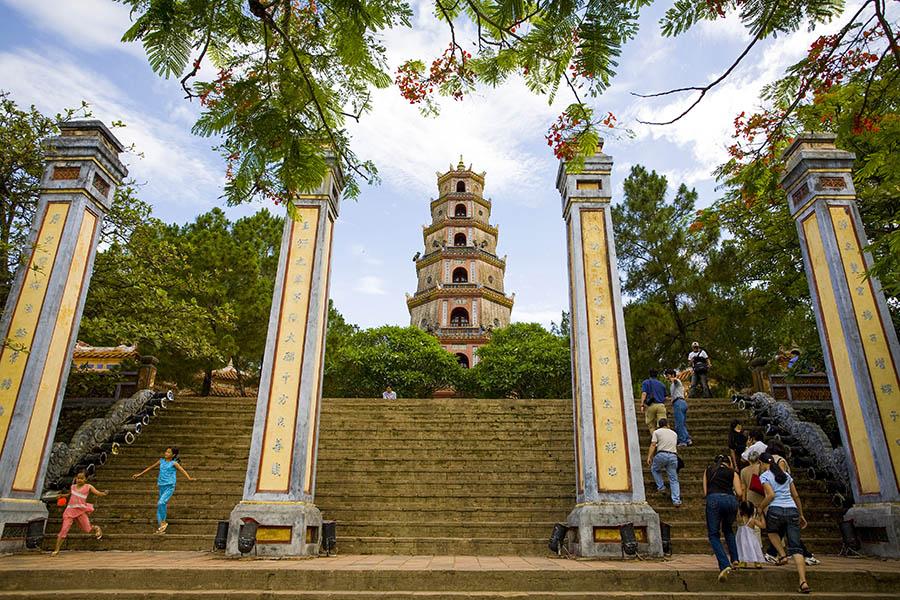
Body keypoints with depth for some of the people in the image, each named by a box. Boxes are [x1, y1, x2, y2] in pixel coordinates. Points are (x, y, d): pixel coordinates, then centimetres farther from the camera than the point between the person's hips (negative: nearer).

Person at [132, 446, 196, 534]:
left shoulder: (174, 463, -6)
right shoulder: (161, 461, 9)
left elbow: (182, 470, -18)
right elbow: (151, 467, 19)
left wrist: (189, 478, -34)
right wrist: (139, 474, 22)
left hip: (170, 487, -6)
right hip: (161, 486, 6)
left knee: (161, 503, -21)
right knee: (160, 505, 7)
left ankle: (163, 522, -2)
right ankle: (161, 527, 14)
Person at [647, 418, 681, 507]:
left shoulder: (657, 432, 8)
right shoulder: (674, 433, 23)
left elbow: (653, 445, -3)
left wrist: (649, 457, -5)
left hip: (661, 454, -3)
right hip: (673, 456, 3)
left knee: (654, 469, 25)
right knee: (674, 479, 7)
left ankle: (661, 487, 18)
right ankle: (676, 500, 0)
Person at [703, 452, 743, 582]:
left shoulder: (708, 470, 23)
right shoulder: (732, 472, 20)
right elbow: (739, 493, 10)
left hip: (714, 499, -2)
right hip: (730, 500, 2)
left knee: (713, 534, 5)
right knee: (728, 530, 30)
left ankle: (725, 565, -13)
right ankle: (735, 559, 23)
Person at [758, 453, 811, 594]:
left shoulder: (764, 476, 1)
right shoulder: (785, 475, 19)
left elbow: (771, 495, -12)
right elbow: (796, 496, 19)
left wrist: (761, 507, 2)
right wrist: (801, 515, 26)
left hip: (776, 510, -5)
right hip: (792, 510, 5)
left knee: (772, 531, 30)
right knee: (796, 548, 3)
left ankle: (782, 555, 8)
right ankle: (803, 582, -9)